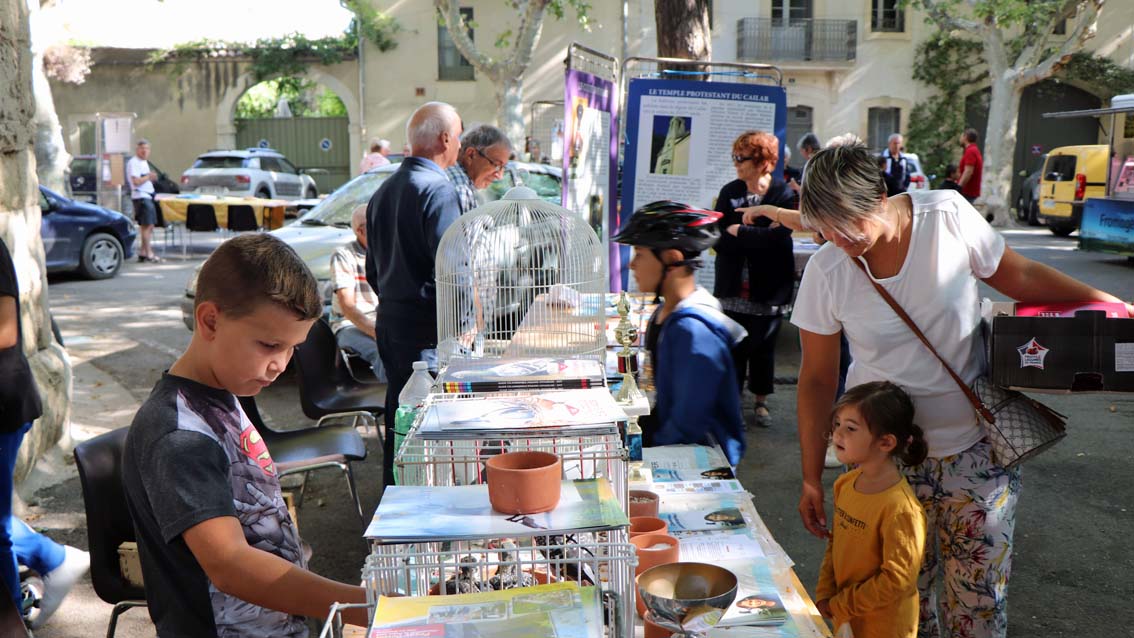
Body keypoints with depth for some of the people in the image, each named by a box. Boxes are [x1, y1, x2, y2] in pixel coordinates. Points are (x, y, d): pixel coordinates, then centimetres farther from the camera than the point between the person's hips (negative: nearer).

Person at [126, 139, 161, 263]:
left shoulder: (144, 162, 20)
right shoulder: (133, 163, -10)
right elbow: (136, 181, -21)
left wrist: (152, 177, 8)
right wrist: (149, 177, -9)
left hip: (148, 196, 10)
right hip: (141, 197, -10)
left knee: (149, 226, 10)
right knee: (147, 226, -10)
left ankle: (143, 252, 15)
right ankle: (148, 253, -8)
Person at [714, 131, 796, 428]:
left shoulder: (784, 195, -9)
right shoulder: (729, 192, 2)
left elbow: (777, 236, -23)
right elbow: (718, 239, -6)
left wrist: (739, 231, -14)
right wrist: (757, 236, -17)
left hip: (768, 288, -3)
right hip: (733, 287, 3)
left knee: (763, 346, 10)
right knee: (732, 346, 7)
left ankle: (761, 400, 27)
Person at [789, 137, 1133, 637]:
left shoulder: (947, 215, -13)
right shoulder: (826, 270, -12)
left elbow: (1018, 277, 4)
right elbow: (817, 378, -5)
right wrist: (811, 477, -3)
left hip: (975, 444, 0)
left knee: (980, 597, 5)